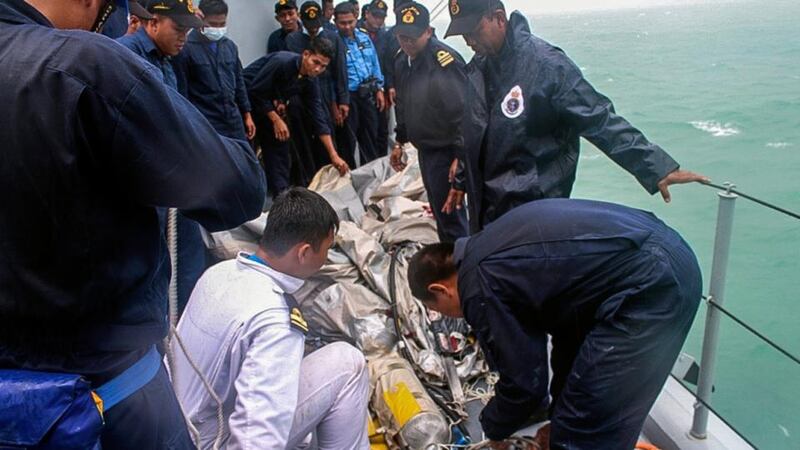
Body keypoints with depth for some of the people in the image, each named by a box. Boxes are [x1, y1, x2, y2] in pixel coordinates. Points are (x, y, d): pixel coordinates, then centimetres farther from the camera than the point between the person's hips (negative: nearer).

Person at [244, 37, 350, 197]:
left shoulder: (310, 81, -10)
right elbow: (256, 92, -25)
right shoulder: (281, 62, -30)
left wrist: (334, 155, -16)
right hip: (247, 97, -6)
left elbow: (318, 117, -11)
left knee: (279, 148, 4)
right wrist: (276, 120, -20)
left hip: (270, 104, 7)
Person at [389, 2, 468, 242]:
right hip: (425, 149, 9)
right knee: (439, 211, 20)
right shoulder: (402, 63, 7)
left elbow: (463, 112, -25)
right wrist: (400, 142, 21)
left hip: (446, 151, -9)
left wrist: (460, 156, -27)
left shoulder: (445, 60, -21)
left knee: (450, 214, -4)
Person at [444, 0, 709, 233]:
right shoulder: (476, 69, 4)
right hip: (484, 207, 7)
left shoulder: (547, 64, -18)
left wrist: (657, 167, -23)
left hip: (531, 212, -7)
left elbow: (599, 121, -19)